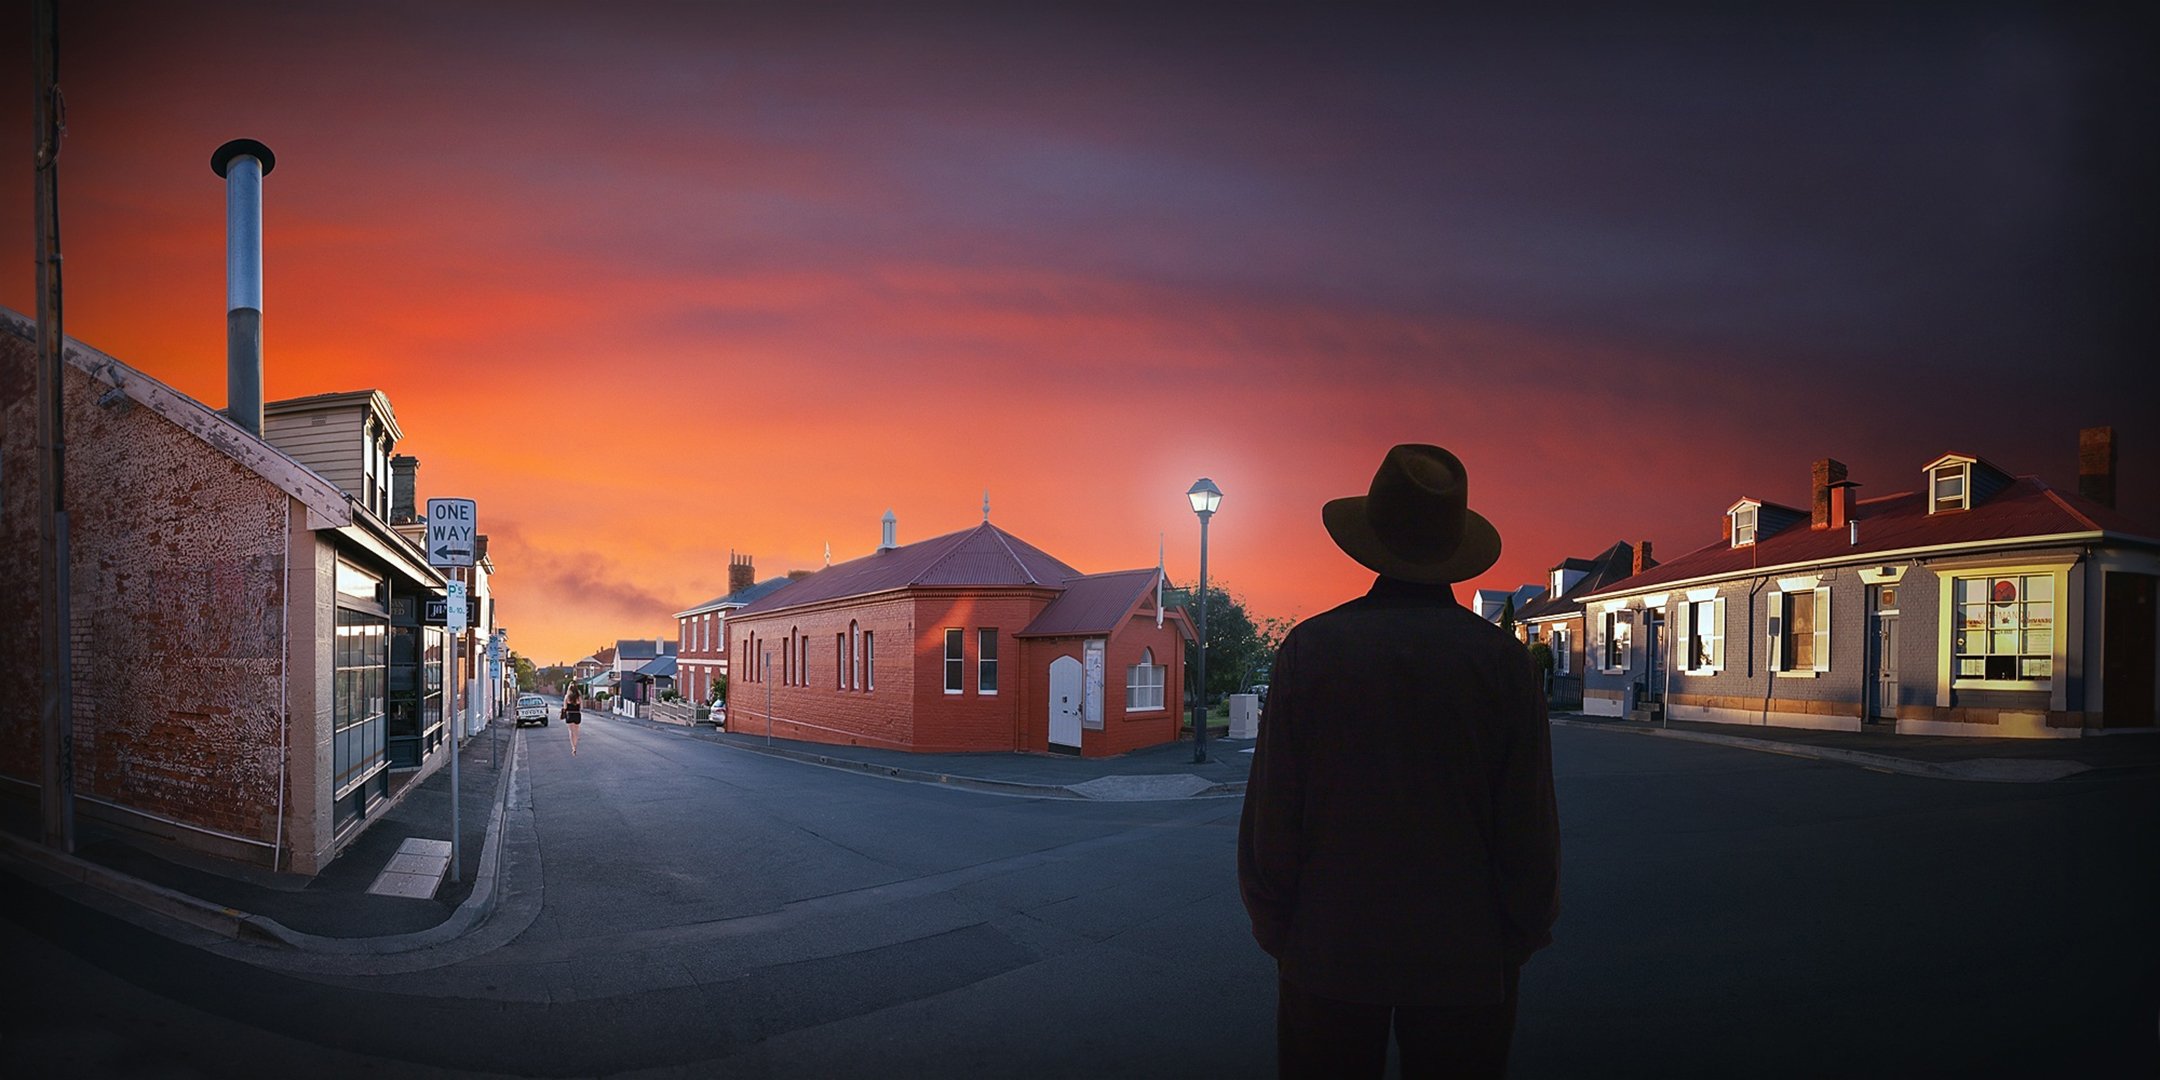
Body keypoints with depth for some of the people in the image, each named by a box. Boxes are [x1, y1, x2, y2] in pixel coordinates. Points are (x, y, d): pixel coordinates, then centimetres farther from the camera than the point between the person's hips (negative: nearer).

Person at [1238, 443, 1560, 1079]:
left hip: (1329, 955, 0)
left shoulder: (1309, 649, -8)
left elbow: (1270, 815, -6)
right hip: (1464, 959, 1)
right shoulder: (1502, 658, -8)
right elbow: (1529, 824, -4)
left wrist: (1275, 930, 7)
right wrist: (1523, 936, 10)